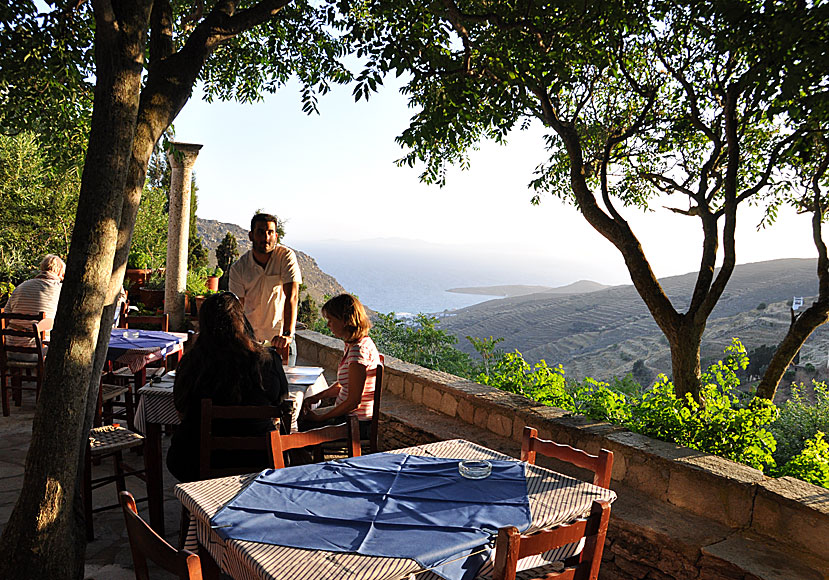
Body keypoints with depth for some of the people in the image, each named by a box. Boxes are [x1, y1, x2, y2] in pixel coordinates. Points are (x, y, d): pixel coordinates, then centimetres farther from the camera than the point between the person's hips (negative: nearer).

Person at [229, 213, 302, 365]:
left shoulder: (286, 256, -12)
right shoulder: (238, 267, -6)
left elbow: (292, 296, -22)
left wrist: (287, 334, -33)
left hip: (280, 337, -1)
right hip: (250, 338, 2)